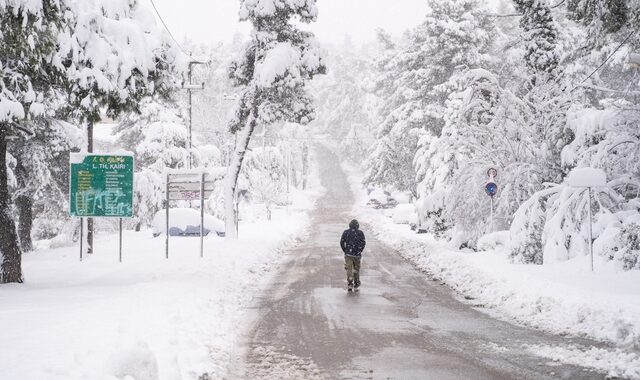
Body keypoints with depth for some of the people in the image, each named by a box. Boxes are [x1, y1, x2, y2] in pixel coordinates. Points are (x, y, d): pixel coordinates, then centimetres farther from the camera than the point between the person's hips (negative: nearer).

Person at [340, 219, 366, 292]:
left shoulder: (345, 232, 2)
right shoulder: (360, 233, 1)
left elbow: (342, 243, 2)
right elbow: (363, 243, -1)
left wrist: (345, 251, 11)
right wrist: (360, 251, 10)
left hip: (348, 254, 0)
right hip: (357, 254, 1)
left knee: (349, 269, -2)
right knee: (356, 269, 15)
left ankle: (349, 284, -17)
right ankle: (356, 284, 25)